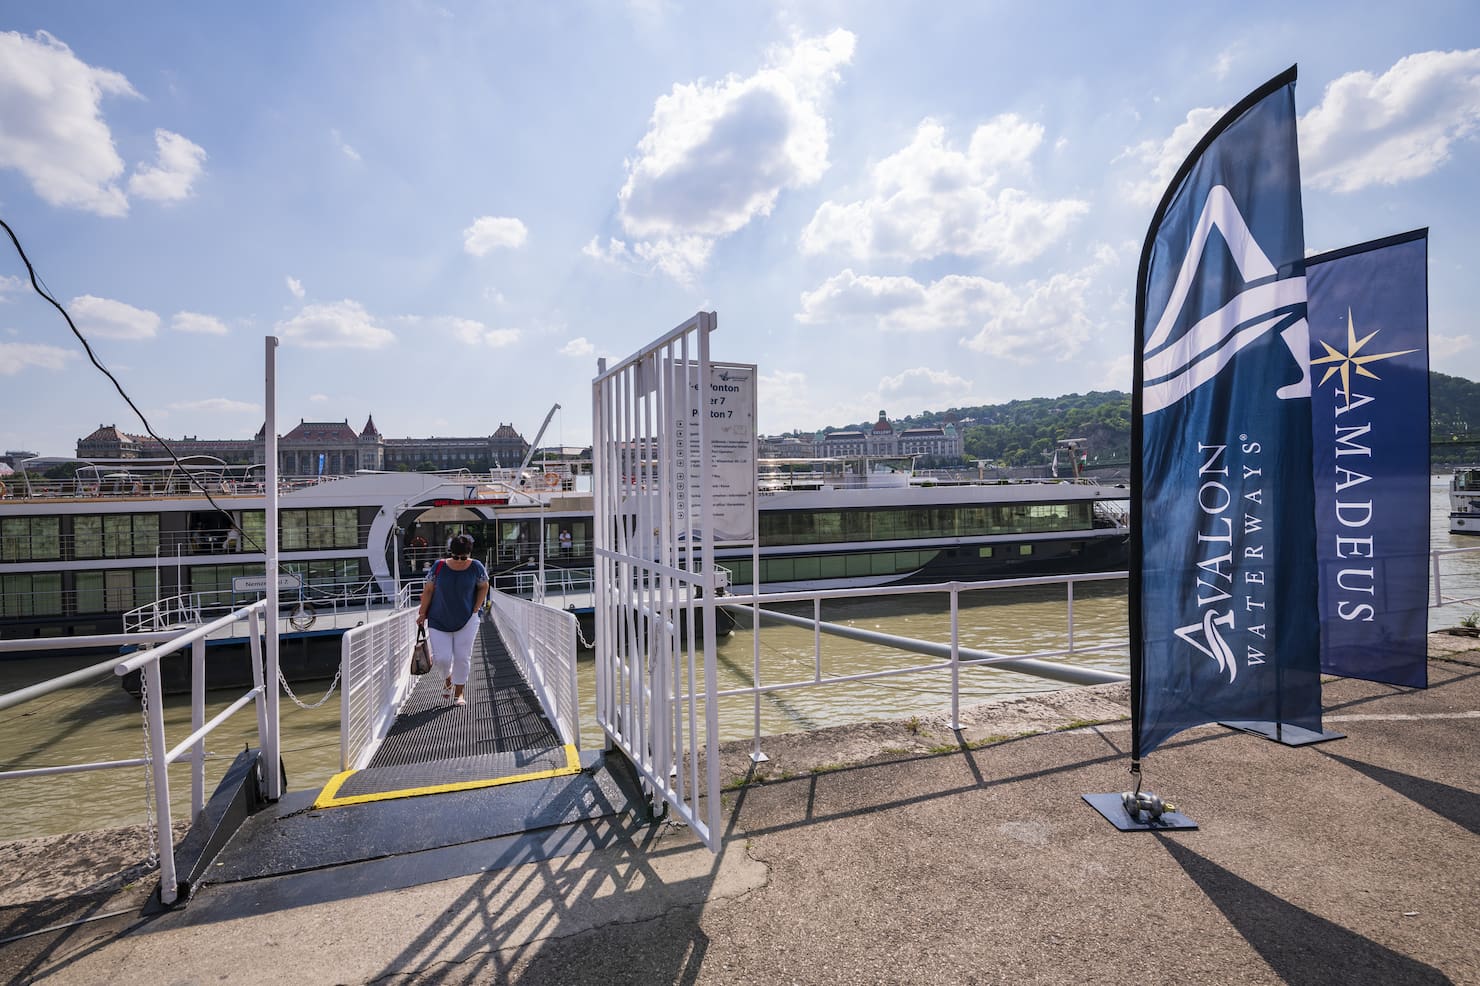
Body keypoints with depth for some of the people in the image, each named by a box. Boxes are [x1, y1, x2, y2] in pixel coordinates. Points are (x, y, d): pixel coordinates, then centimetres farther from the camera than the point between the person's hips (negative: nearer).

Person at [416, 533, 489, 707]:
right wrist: (422, 613, 2)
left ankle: (458, 693, 20)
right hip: (439, 621, 0)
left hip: (466, 621, 0)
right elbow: (428, 590, 0)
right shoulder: (439, 567, -10)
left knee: (463, 657, 1)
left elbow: (483, 587, 6)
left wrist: (475, 610, -1)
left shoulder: (476, 567, -9)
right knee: (441, 659, -4)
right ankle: (448, 677, 32)